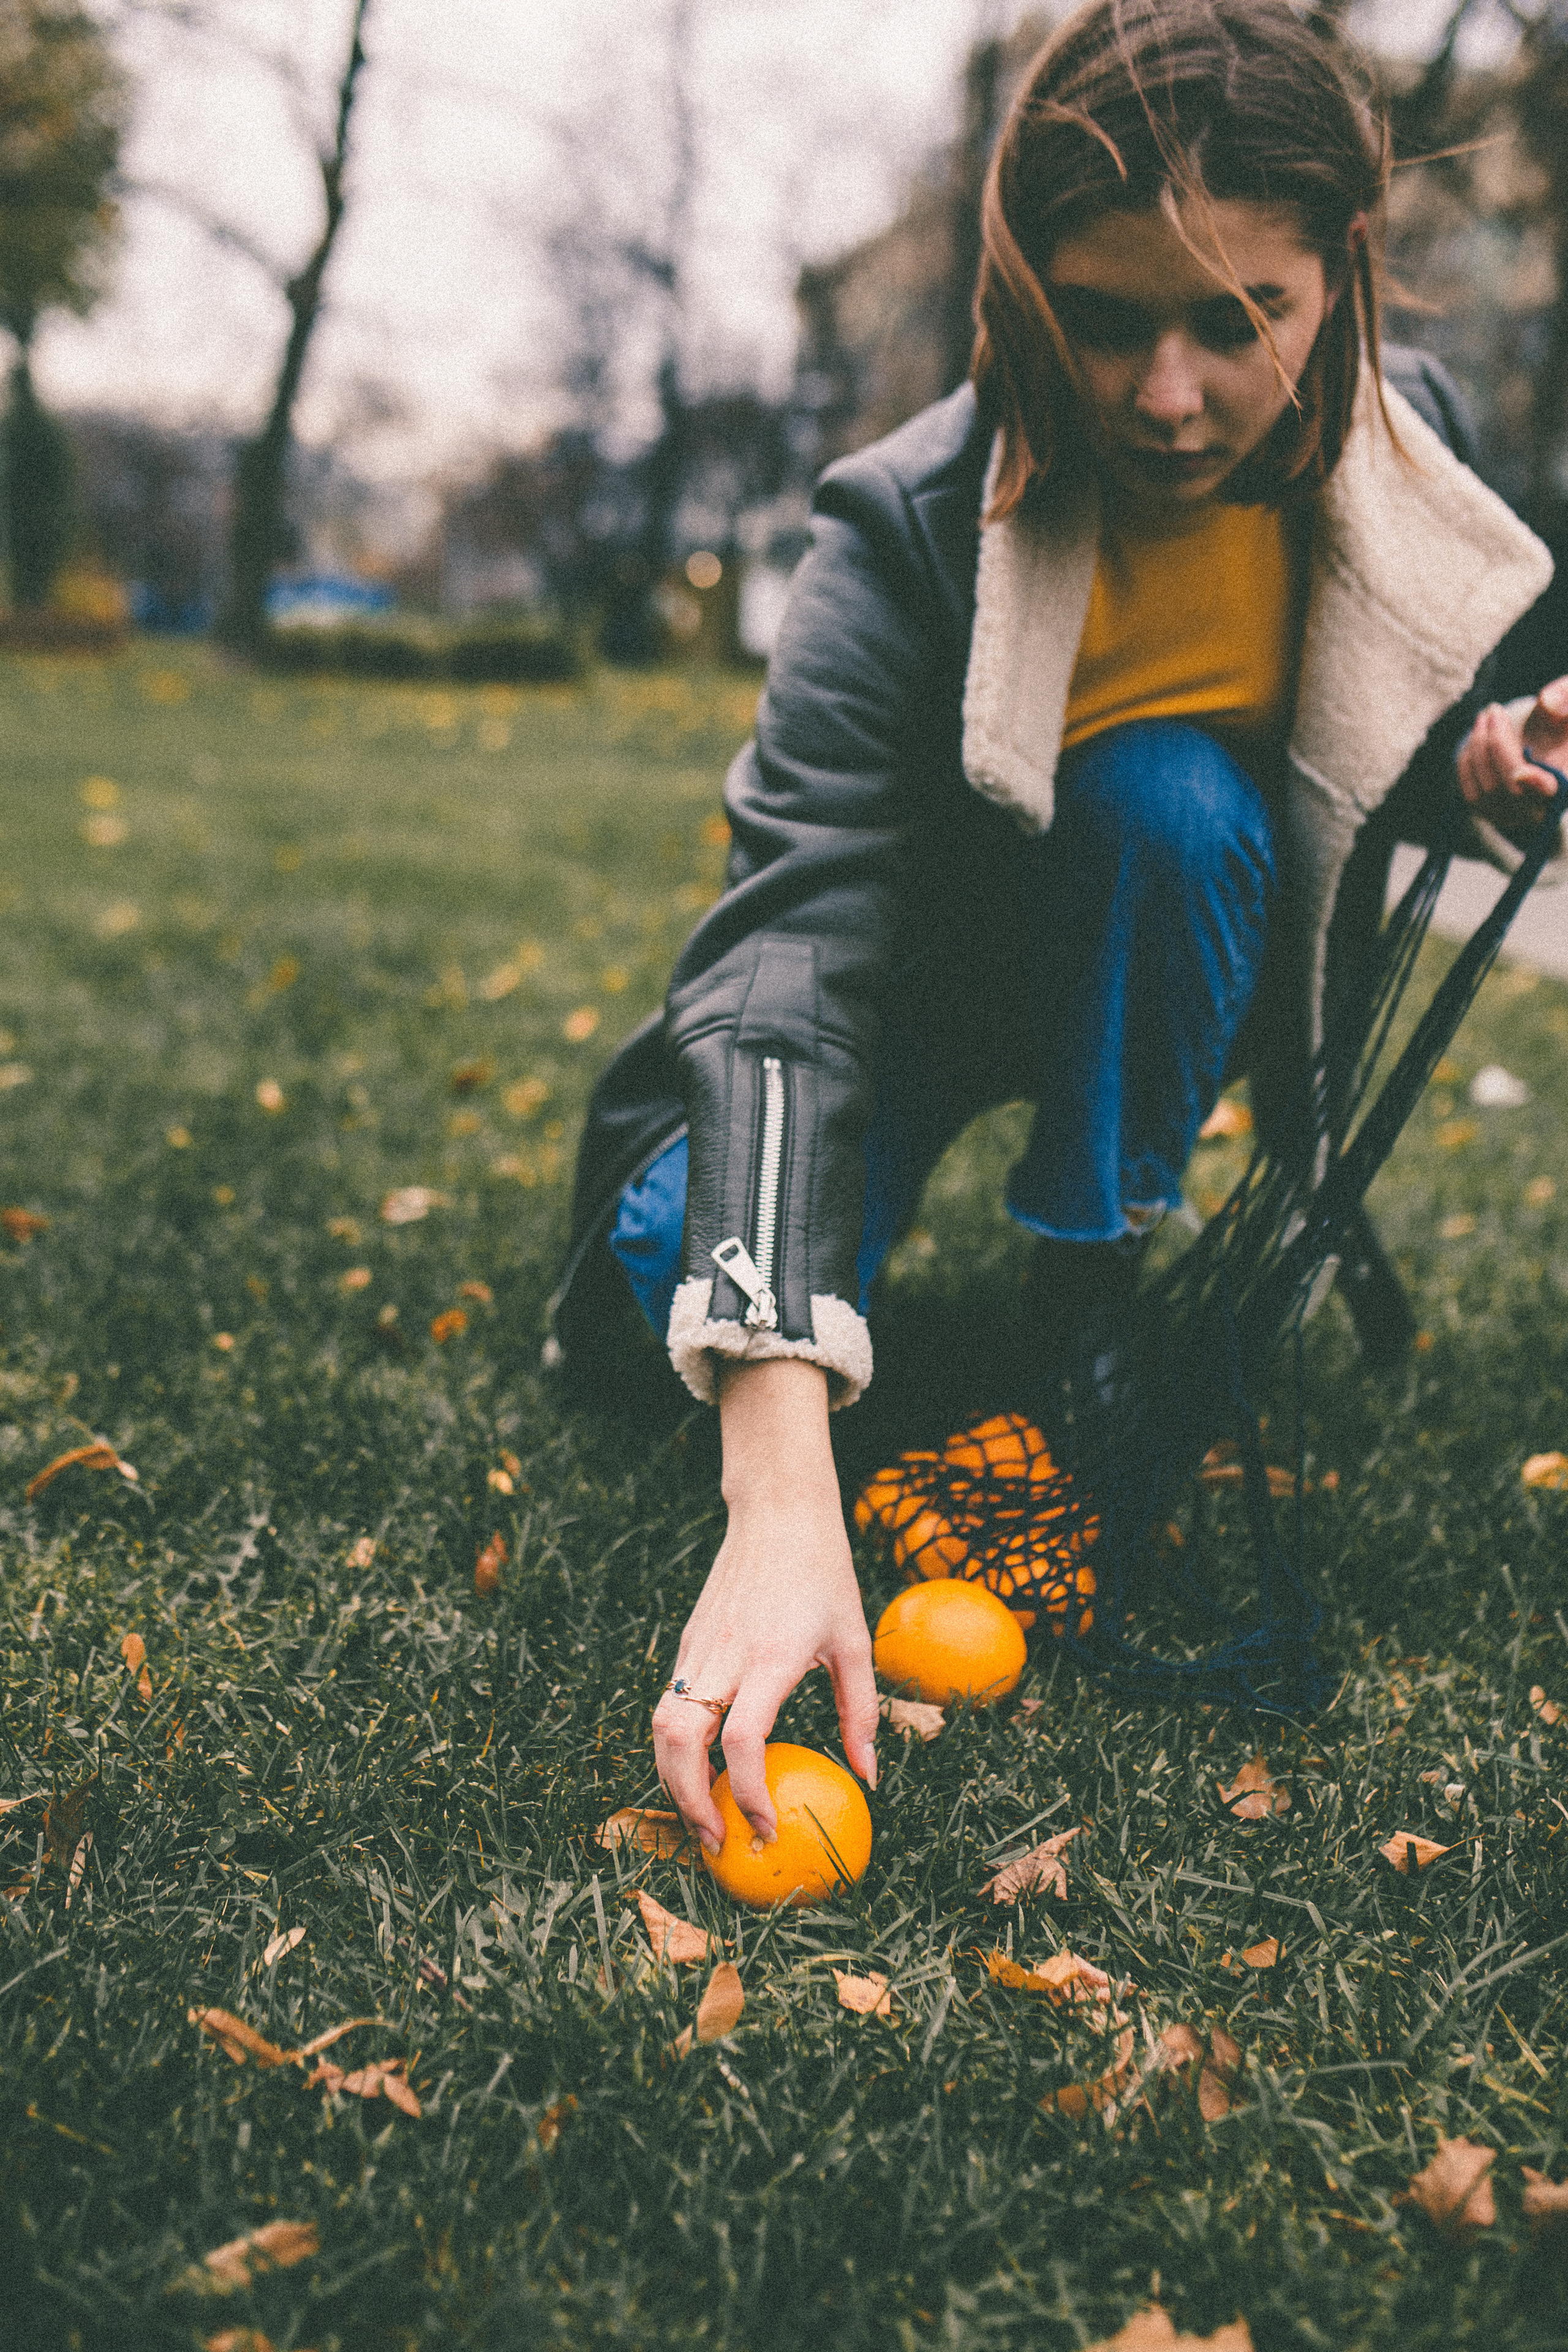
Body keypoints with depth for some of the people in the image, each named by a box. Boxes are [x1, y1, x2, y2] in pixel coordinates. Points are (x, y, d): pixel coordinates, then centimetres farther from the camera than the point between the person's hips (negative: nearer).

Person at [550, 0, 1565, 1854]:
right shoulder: (909, 534, -32)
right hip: (927, 960, -2)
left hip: (1182, 963, 3)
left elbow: (1382, 755, 4)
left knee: (1171, 794, -33)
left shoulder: (1404, 441, -17)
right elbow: (794, 948, -43)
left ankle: (1099, 1287, -13)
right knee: (690, 1277, -26)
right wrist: (783, 1503, -53)